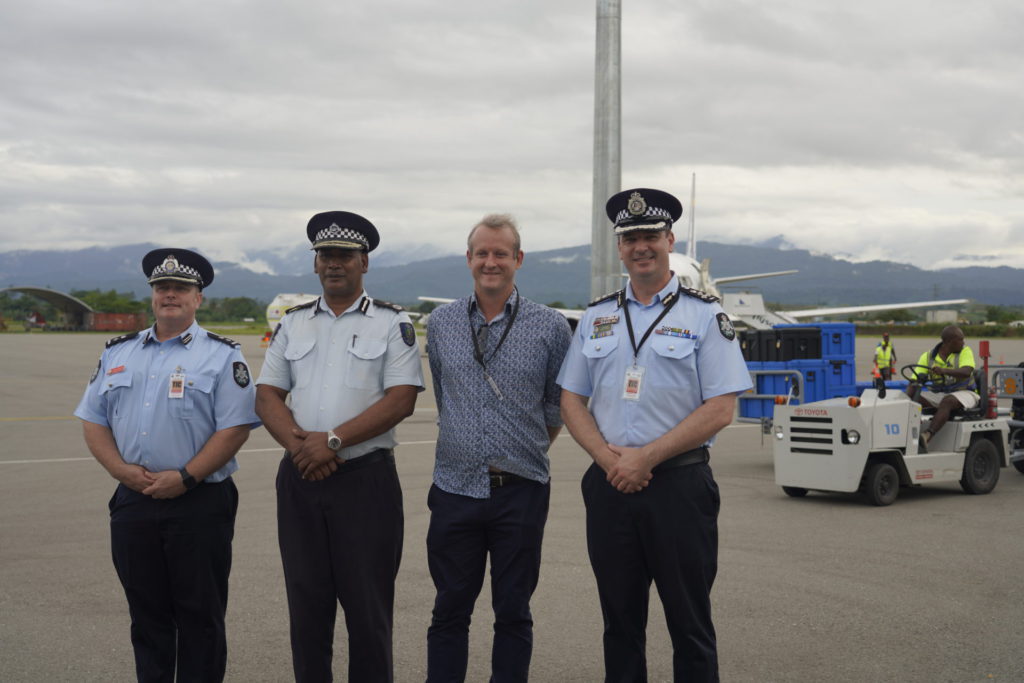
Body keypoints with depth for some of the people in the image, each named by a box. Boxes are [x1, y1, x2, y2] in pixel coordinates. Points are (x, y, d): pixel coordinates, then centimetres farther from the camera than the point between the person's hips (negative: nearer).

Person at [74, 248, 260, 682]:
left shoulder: (221, 356, 0)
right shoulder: (118, 353, 14)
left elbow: (235, 428, -9)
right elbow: (93, 422, 11)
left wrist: (185, 476, -17)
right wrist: (122, 470, -6)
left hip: (200, 504, -4)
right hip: (133, 502, 4)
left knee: (200, 617, 3)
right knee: (146, 614, 12)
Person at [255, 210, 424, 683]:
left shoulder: (391, 323, 1)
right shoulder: (293, 324, 13)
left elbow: (401, 399, -10)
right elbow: (267, 396, 8)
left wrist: (333, 440, -17)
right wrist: (298, 445, -11)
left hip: (366, 479, -3)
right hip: (299, 479, 4)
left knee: (368, 607, 1)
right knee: (306, 604, 9)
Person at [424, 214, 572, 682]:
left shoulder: (550, 328, -2)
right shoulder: (440, 323, 6)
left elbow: (559, 402, 9)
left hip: (521, 490, -2)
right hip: (455, 486, 2)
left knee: (513, 613, 8)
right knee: (449, 610, 9)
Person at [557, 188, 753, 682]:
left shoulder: (704, 315, 0)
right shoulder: (597, 318, 12)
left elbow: (719, 410, -8)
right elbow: (572, 401, 11)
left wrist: (646, 458, -14)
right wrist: (608, 457, -7)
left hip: (679, 485, -4)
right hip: (610, 484, 4)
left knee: (689, 624, 2)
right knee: (620, 623, 12)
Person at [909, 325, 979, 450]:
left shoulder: (965, 351, -4)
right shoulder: (928, 357, -1)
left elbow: (966, 372, -24)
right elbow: (914, 382, -6)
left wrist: (944, 371, -42)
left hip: (963, 393, -3)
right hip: (938, 394, 4)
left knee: (947, 401, -36)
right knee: (913, 398, -20)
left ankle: (927, 435, -53)